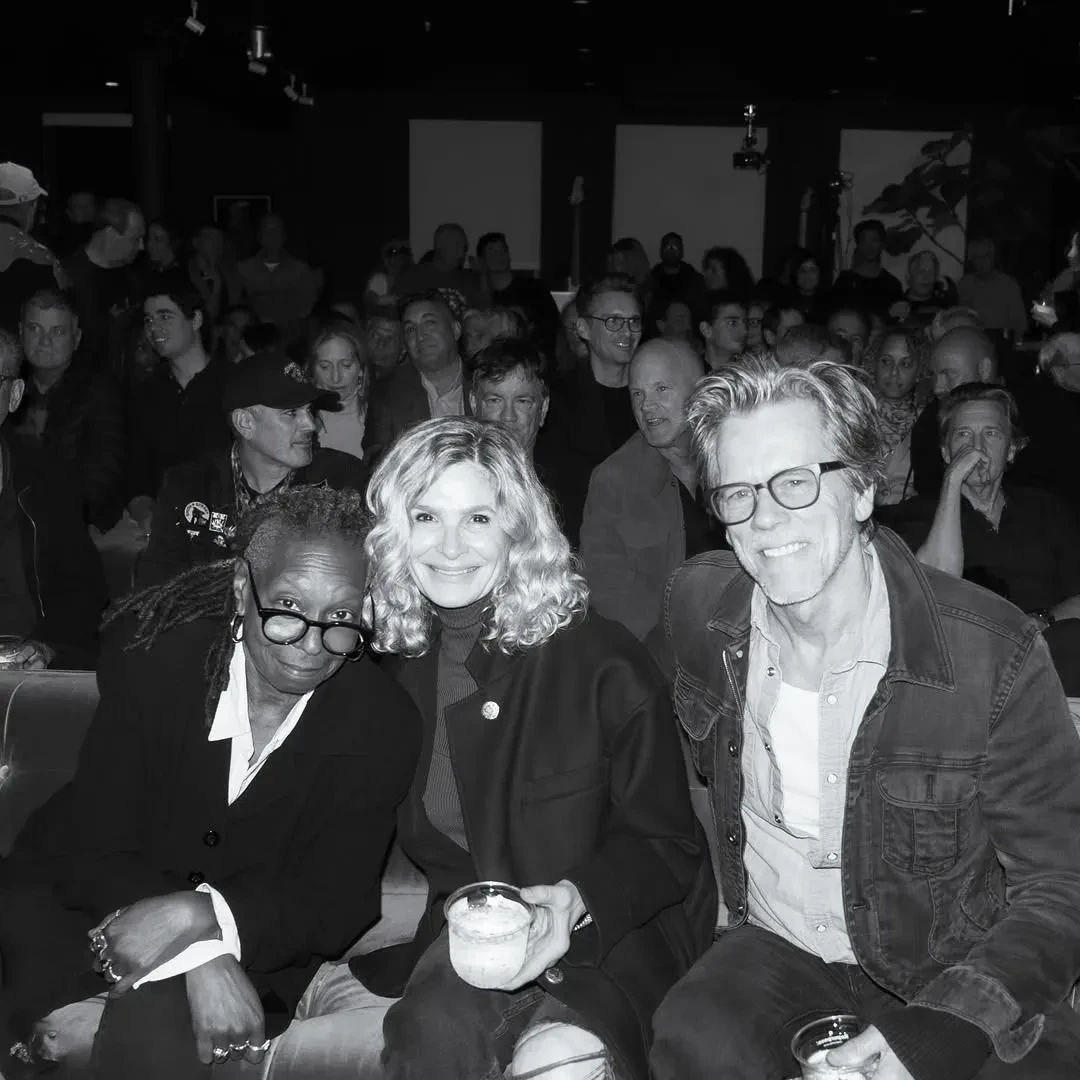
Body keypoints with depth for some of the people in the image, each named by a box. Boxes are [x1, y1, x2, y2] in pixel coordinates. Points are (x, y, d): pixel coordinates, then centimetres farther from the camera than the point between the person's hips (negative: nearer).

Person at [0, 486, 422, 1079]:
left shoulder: (383, 722, -16)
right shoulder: (153, 657, -17)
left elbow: (337, 900, -14)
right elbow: (96, 846, -16)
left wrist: (198, 915, -33)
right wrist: (204, 958, -33)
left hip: (255, 937, 0)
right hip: (94, 903, 1)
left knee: (151, 1030, -28)